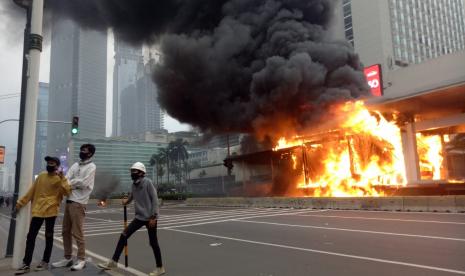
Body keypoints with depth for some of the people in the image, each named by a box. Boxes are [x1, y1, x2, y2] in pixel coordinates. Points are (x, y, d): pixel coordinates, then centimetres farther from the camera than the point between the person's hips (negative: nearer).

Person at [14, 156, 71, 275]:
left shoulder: (60, 179, -2)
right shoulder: (41, 176, 11)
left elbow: (67, 192, -16)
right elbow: (31, 191, 17)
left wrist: (62, 178, -23)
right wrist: (20, 203, 15)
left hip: (51, 211, -4)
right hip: (37, 211, 4)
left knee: (48, 236, 6)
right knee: (31, 237, 4)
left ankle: (45, 261, 19)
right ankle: (26, 264, 11)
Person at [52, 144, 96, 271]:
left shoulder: (91, 167, -6)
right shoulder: (75, 165, 16)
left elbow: (83, 183, -16)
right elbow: (66, 179, 5)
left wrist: (69, 183, -4)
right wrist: (73, 184, -16)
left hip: (79, 202, -8)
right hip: (69, 200, 8)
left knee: (77, 232, -4)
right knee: (65, 231, 12)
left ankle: (81, 260, 7)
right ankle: (67, 258, 24)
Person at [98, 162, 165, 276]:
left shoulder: (147, 182, -13)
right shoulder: (133, 185, 8)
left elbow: (155, 199, -15)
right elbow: (131, 197, 21)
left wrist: (153, 217, -18)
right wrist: (126, 201, -3)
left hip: (150, 218, -7)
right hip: (139, 217, 7)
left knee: (153, 242, 2)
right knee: (123, 235, 2)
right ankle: (113, 261, 15)